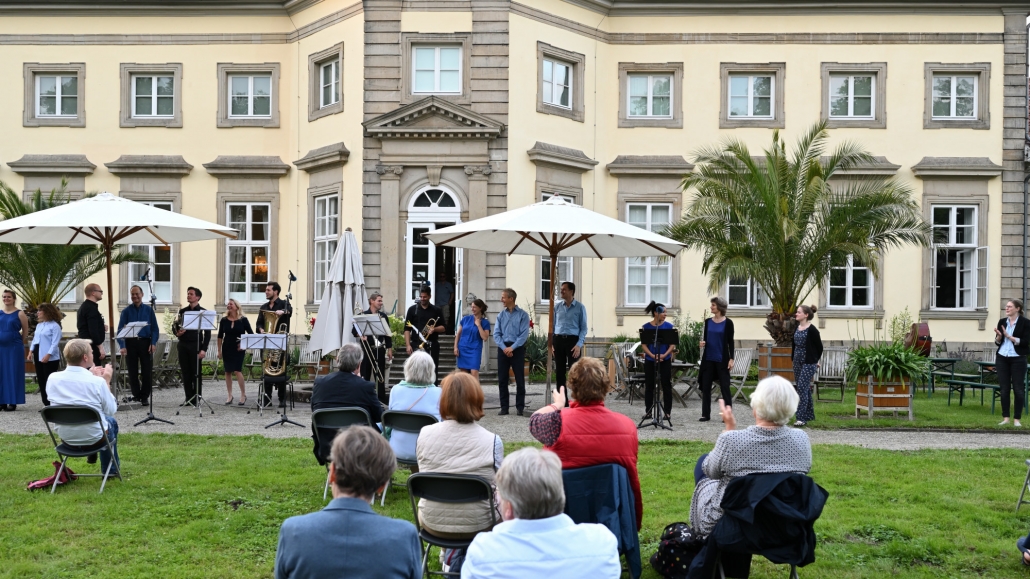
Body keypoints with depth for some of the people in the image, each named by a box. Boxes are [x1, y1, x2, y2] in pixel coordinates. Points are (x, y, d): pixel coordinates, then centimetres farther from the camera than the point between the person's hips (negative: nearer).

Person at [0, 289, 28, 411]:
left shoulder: (19, 314, -4)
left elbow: (25, 331, 0)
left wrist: (18, 342, 5)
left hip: (14, 348, -4)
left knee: (13, 373, 0)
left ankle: (13, 402, 4)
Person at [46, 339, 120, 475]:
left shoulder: (53, 378, -11)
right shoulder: (97, 382, -23)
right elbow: (111, 411, -10)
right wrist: (106, 381, -3)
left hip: (65, 439, 4)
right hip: (94, 440, -4)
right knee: (111, 422, 31)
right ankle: (111, 469, 42)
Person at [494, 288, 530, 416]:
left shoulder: (522, 315, -3)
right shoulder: (501, 315, 8)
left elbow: (524, 334, -9)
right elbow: (496, 334, 3)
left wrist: (512, 348, -16)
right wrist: (504, 348, -11)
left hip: (517, 348, -4)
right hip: (503, 348, 4)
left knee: (519, 379, 1)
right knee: (502, 379, 5)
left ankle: (520, 407, 9)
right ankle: (504, 407, 12)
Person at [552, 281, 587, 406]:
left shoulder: (580, 307, -1)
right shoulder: (557, 306, 10)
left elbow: (583, 328, -2)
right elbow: (552, 325, 13)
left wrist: (579, 344, -13)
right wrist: (551, 343, 5)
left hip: (573, 340, -4)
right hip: (558, 340, 4)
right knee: (559, 371, 7)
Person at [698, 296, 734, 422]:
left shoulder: (728, 322, -6)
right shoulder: (708, 321, 7)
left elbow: (730, 342, -5)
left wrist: (731, 358, -11)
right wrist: (702, 343, -10)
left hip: (722, 359, -5)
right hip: (708, 359, 5)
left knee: (725, 387, -1)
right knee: (705, 386, 5)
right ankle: (706, 414, 13)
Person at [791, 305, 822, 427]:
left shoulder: (812, 330, -13)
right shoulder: (796, 328, 8)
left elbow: (819, 347, -5)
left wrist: (815, 360, 6)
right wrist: (793, 358, 12)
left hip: (808, 363, -7)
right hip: (797, 362, 7)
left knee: (802, 388, -12)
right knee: (806, 389, 14)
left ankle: (801, 418, -11)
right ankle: (809, 415, 24)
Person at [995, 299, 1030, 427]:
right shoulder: (1002, 322, 8)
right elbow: (997, 342, 10)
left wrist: (1009, 336, -18)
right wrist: (999, 336, -11)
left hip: (1018, 359, -4)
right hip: (1002, 358, 4)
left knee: (1018, 389, 0)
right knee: (1004, 389, 5)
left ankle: (1017, 419, 8)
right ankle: (1005, 418, 12)